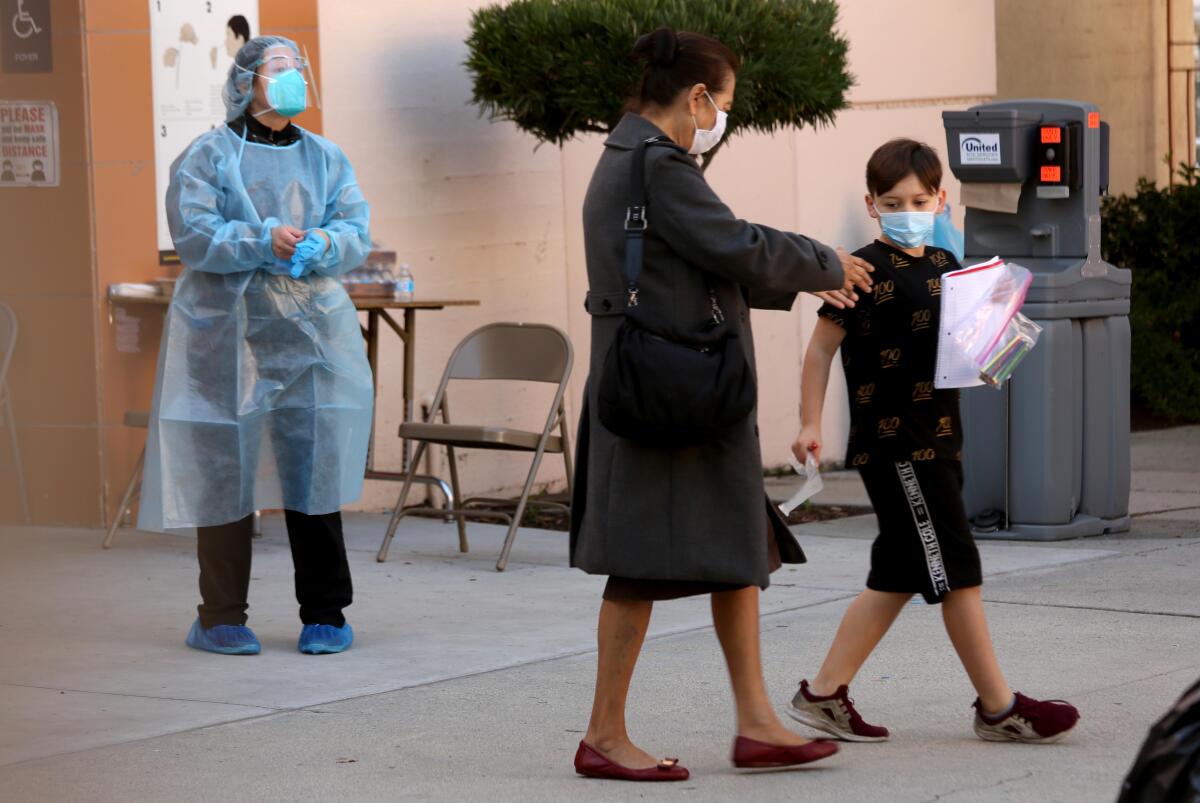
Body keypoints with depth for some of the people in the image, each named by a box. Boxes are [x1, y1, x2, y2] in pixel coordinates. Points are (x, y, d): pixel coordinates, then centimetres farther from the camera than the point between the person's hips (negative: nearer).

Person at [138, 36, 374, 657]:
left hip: (310, 333, 3)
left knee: (315, 469, -1)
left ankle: (324, 613, 7)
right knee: (224, 474, -2)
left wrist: (323, 245, -18)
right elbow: (193, 235, -9)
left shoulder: (325, 158, 15)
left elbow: (357, 230, 4)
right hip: (225, 334, -3)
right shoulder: (207, 156, 3)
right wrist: (262, 242, -22)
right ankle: (220, 618, 6)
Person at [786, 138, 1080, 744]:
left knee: (897, 578, 10)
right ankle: (998, 707, 1)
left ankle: (824, 693, 16)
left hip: (936, 440, 8)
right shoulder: (867, 270, -10)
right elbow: (822, 346, -7)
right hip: (894, 443, -8)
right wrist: (810, 423, -10)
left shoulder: (945, 267, 12)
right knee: (956, 570, -5)